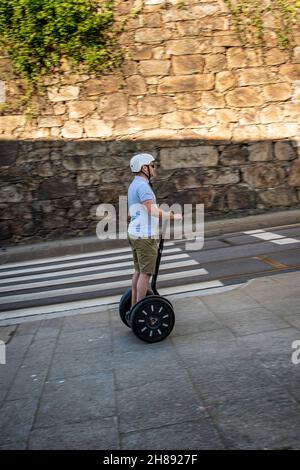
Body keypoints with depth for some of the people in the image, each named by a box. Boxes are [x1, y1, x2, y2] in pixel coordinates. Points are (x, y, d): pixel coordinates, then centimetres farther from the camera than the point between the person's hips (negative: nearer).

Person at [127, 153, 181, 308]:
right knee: (146, 273, -4)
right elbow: (152, 210, -28)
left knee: (139, 271, 14)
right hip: (145, 236, -10)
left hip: (135, 233, 10)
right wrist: (172, 216, -19)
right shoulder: (142, 185, -17)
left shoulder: (135, 185, 15)